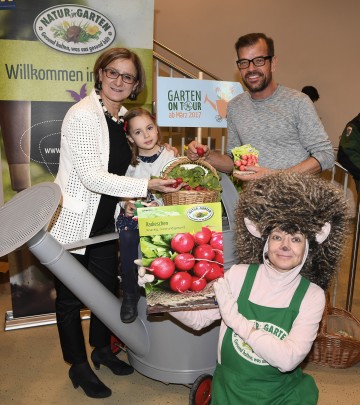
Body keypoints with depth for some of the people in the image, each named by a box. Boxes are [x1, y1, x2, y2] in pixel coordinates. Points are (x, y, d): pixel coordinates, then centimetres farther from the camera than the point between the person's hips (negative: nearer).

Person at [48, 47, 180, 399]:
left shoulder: (122, 117, 7)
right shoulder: (82, 115, -18)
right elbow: (92, 176, -25)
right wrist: (148, 185, -26)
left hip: (105, 222, 8)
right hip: (72, 222, -7)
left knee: (107, 286, 18)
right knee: (70, 297, 9)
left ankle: (102, 349, 42)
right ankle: (78, 365, 31)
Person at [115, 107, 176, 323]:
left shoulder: (169, 156, 0)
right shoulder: (129, 160, 8)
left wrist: (159, 204, -21)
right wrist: (126, 204, -9)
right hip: (133, 212, 2)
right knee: (127, 238, -25)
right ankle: (130, 295, -6)